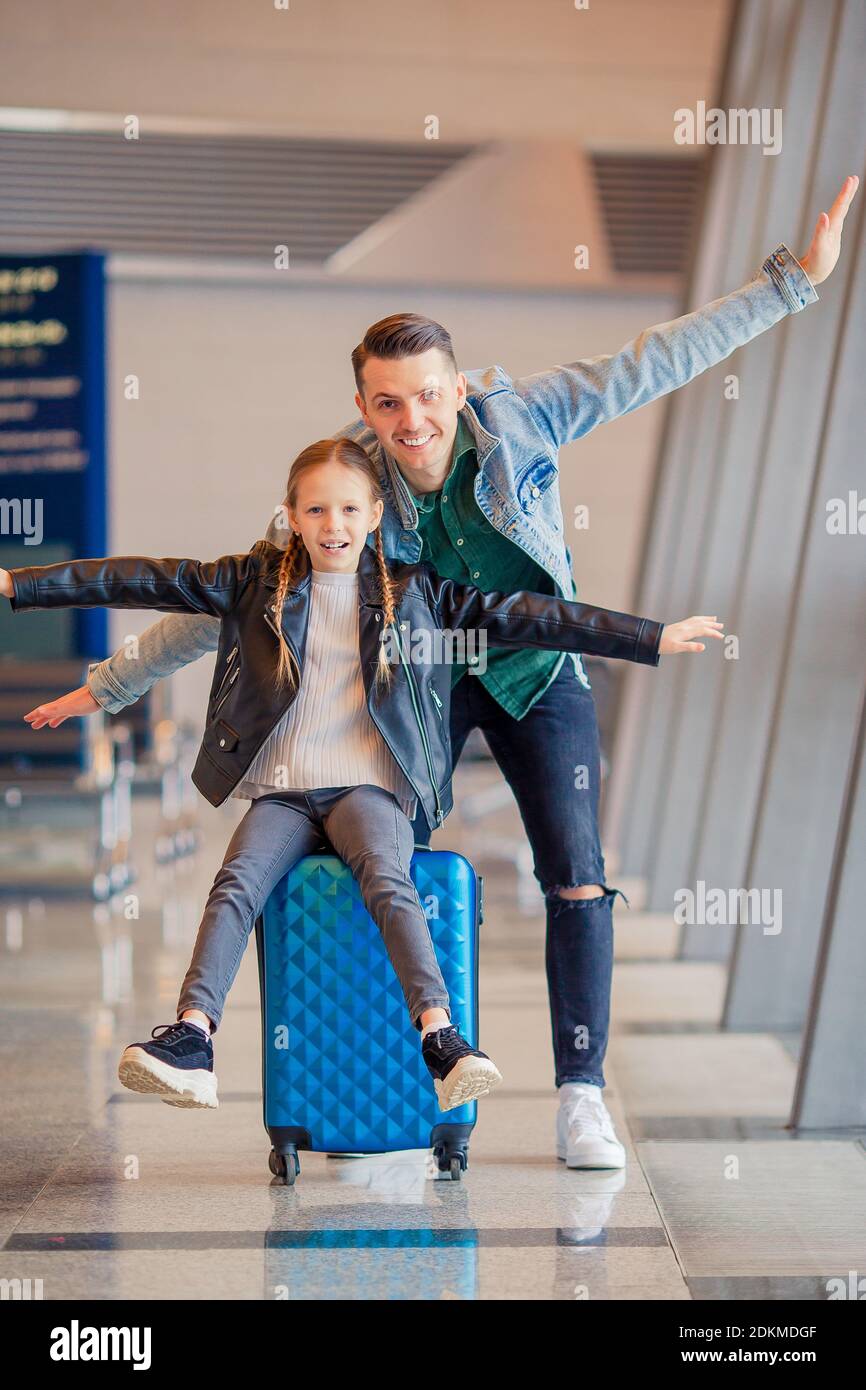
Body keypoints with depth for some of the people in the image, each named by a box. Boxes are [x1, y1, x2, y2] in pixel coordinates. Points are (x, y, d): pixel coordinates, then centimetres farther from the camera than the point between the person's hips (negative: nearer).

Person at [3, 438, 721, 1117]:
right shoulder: (258, 579, 12)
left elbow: (518, 615, 8)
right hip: (281, 793, 2)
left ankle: (440, 1037, -40)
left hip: (370, 788, -1)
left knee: (389, 880, -30)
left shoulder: (413, 588, 10)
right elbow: (150, 582, 8)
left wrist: (652, 637, 5)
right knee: (237, 883, -24)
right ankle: (190, 1040, -36)